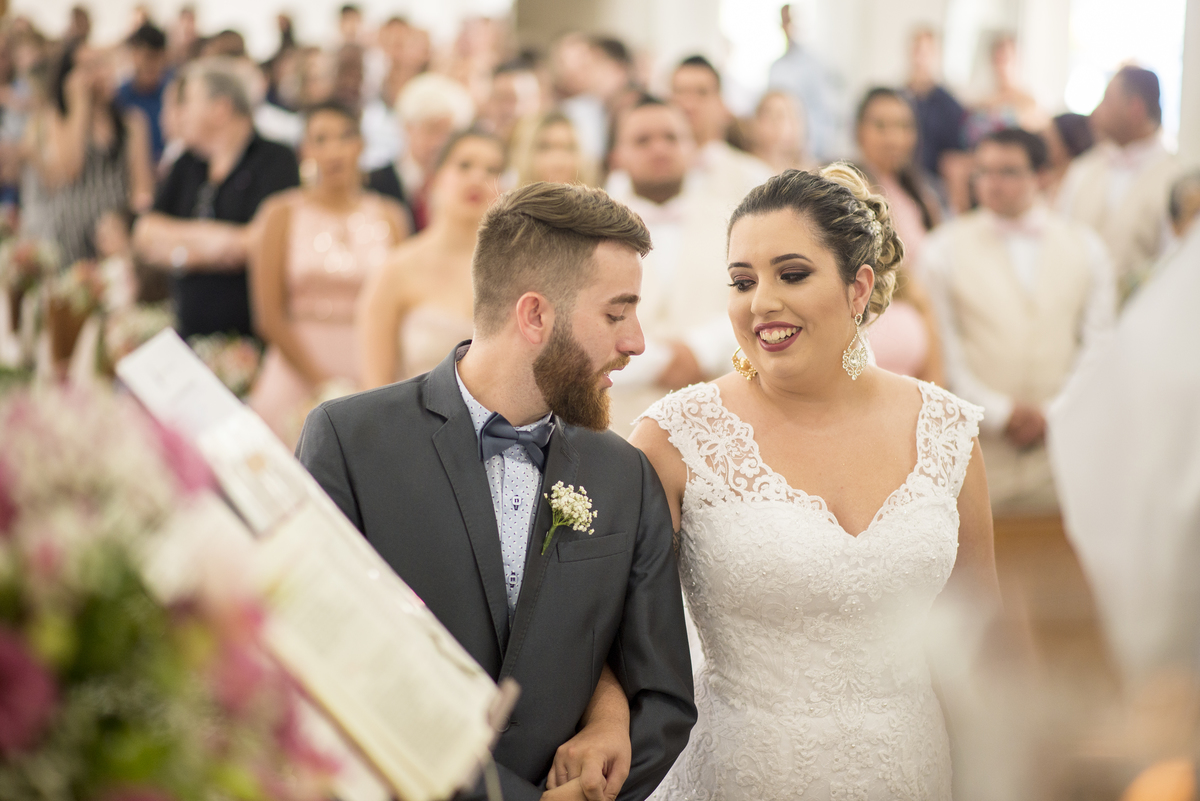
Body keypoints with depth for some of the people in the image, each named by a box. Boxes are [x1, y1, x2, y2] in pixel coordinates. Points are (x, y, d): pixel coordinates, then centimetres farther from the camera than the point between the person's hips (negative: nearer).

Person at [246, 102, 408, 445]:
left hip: (370, 383, 2)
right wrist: (324, 384, -8)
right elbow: (269, 316, -2)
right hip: (296, 380, -2)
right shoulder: (282, 213, 4)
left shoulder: (390, 217, 10)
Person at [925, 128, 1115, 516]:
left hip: (1061, 437, 2)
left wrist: (1052, 412, -5)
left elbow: (1097, 345, 7)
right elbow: (944, 348, -1)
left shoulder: (1086, 247, 11)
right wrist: (999, 412, -9)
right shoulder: (946, 247, 6)